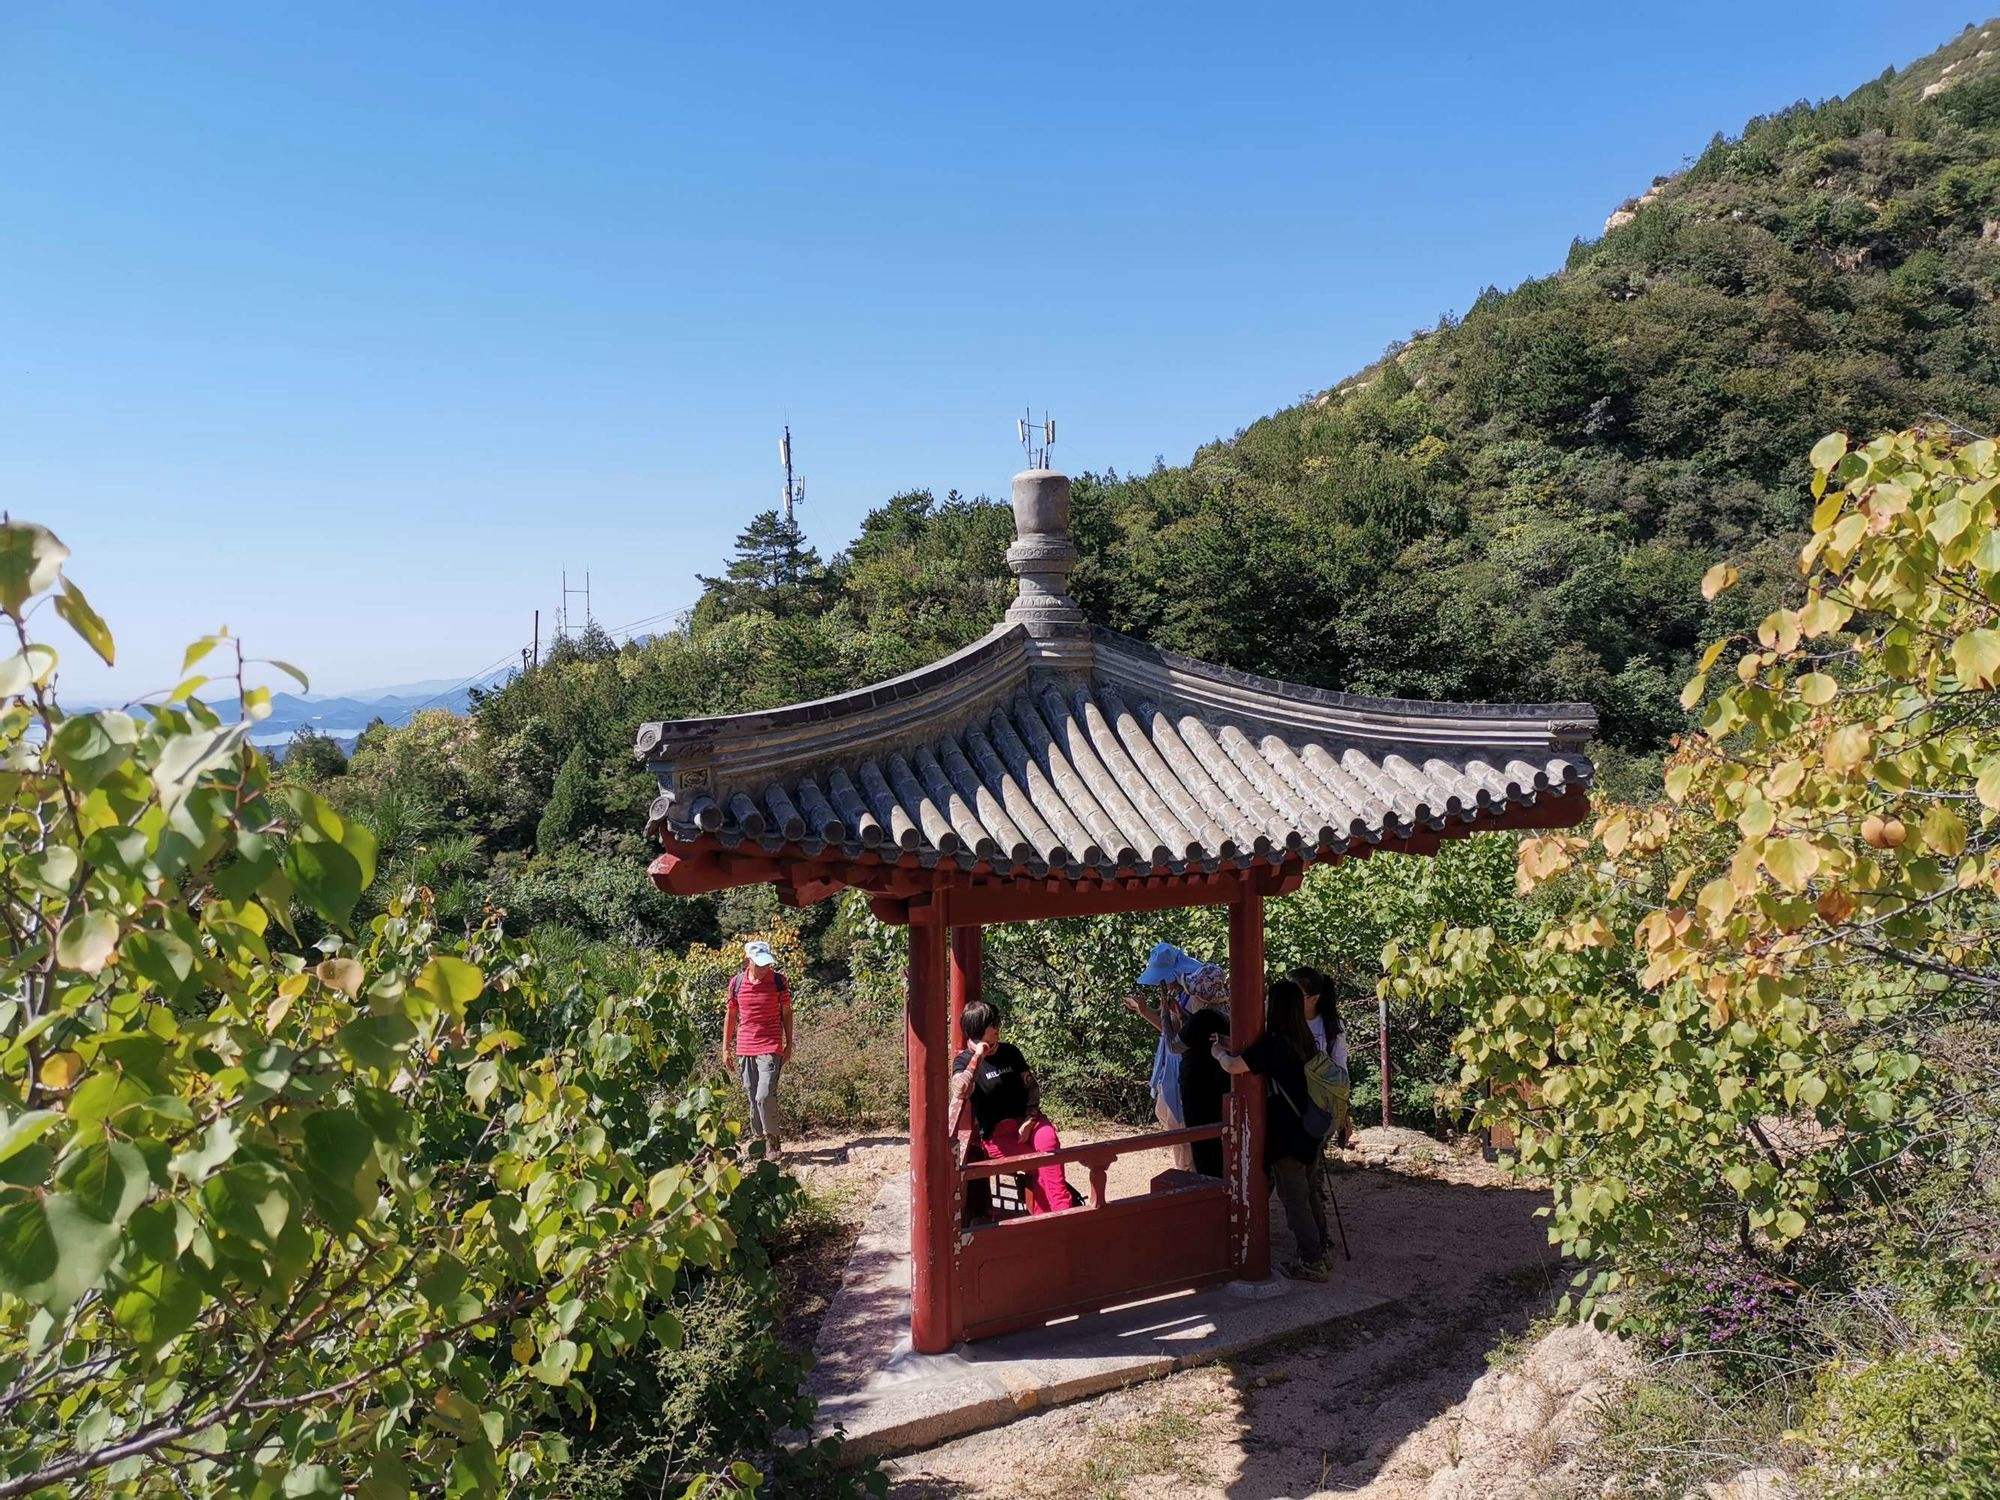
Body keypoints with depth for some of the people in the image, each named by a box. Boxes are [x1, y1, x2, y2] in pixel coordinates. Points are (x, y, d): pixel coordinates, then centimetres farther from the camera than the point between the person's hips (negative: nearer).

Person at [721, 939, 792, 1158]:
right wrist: (726, 1048, 12)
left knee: (765, 1096, -12)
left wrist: (789, 1045, 6)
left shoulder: (779, 981, -5)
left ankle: (772, 1139, 6)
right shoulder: (737, 982, 0)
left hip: (770, 1047, -3)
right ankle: (758, 1138, 22)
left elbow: (786, 1013, 5)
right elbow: (731, 1015, 11)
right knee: (752, 1098, 8)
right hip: (744, 1049, 3)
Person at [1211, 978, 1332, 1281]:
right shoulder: (1304, 1040, 4)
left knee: (1294, 1199, 2)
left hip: (1285, 1135, -8)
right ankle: (1320, 1251, 29)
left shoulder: (1273, 1043, -22)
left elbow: (1233, 1066, -25)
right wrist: (1230, 1049, 20)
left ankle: (1311, 1262, 7)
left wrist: (1219, 1052, -4)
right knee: (1311, 1193, 19)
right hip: (1310, 1131, 8)